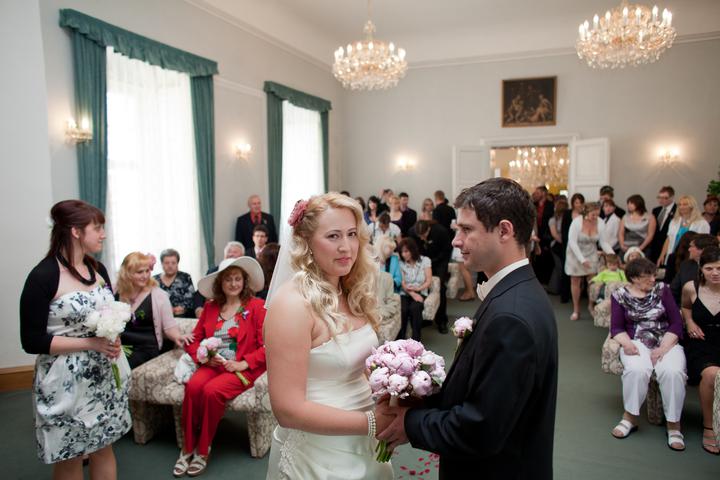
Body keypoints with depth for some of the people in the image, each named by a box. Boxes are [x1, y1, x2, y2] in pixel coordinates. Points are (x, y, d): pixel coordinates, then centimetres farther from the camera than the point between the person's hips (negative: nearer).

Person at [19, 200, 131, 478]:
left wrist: (113, 340, -5)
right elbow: (32, 341, -15)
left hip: (105, 375, 6)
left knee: (104, 447, 16)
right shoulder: (43, 276, -15)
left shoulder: (97, 269, 5)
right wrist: (90, 343, -21)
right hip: (67, 381, -5)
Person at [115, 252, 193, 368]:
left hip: (146, 348, -3)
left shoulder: (158, 295, 0)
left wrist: (177, 337, -21)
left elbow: (169, 326, -1)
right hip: (120, 346, 3)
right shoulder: (117, 295, 8)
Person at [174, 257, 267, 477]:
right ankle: (187, 447, -11)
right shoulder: (210, 306, 12)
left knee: (212, 391, -29)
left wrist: (242, 364, -15)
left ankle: (203, 450, -9)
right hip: (213, 365, 4)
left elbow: (267, 346, -7)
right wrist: (204, 357, -5)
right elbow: (194, 340, 14)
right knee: (193, 386, -26)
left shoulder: (257, 306, -2)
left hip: (243, 368, -4)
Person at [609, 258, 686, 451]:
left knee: (673, 372, -30)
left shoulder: (662, 289, 7)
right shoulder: (620, 295, 5)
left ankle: (673, 423, -13)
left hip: (667, 342, 1)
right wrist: (627, 344, -18)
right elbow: (616, 328, 3)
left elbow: (676, 322, 2)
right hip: (636, 342, -1)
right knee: (637, 370, -32)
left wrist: (663, 348, -12)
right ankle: (630, 417, -12)